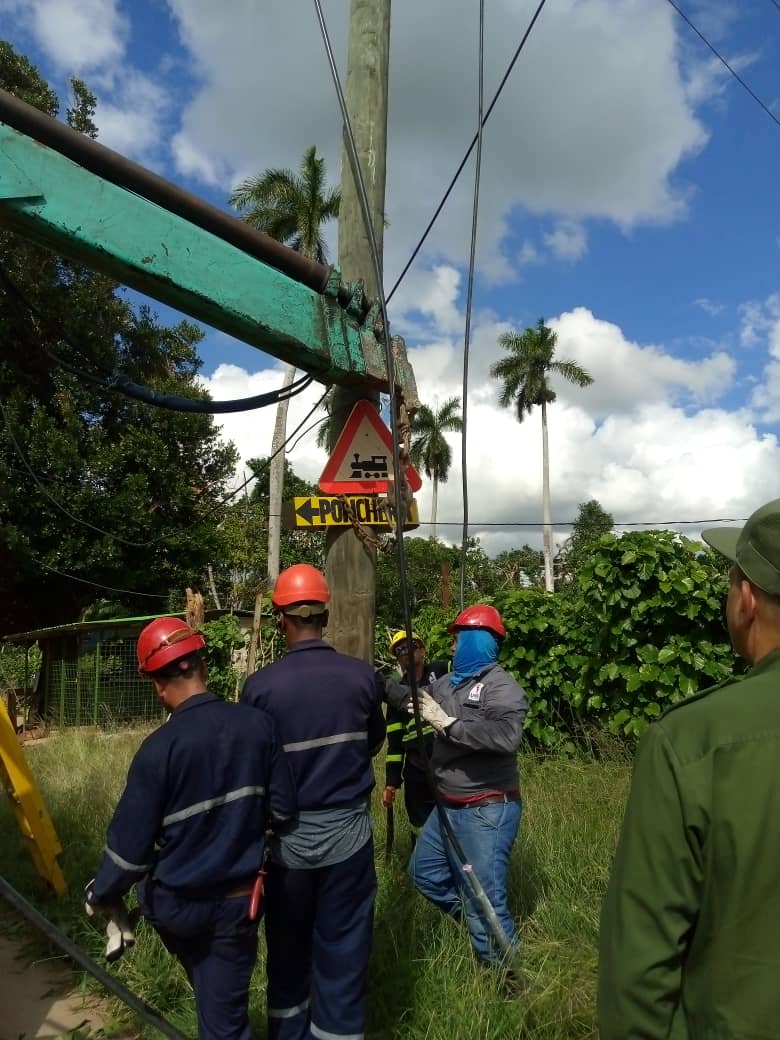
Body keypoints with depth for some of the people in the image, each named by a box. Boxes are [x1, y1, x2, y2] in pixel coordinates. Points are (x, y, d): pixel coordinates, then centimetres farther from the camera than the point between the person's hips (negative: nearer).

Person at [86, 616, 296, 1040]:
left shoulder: (160, 747, -22)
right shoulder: (259, 724, -12)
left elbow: (131, 840, -13)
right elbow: (283, 809, -1)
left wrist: (101, 895, 6)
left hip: (177, 903, -2)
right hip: (239, 899, 2)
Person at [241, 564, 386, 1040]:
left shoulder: (261, 685, -16)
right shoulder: (361, 675, -11)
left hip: (288, 835, 0)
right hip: (347, 830, 0)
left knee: (288, 951, 20)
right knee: (343, 952, 13)